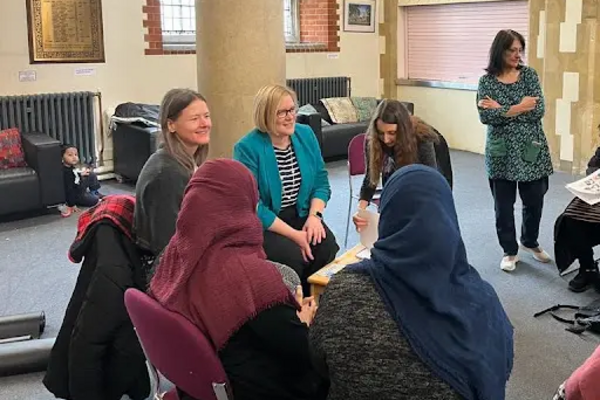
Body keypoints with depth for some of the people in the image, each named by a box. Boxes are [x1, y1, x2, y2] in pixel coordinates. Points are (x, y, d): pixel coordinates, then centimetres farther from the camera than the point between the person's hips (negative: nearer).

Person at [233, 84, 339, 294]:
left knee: (326, 246, -23)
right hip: (262, 224, -5)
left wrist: (314, 215, -11)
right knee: (293, 255, -30)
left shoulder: (306, 135, 2)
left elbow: (321, 181, 7)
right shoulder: (247, 148, -16)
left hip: (301, 215, 5)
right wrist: (293, 235, -23)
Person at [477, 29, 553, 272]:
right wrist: (518, 109, -19)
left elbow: (538, 111, -11)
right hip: (502, 153, -1)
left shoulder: (529, 74, 1)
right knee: (503, 205, 6)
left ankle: (530, 242, 37)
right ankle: (510, 251, 24)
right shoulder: (487, 81, -2)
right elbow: (485, 116, -15)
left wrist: (501, 110, -15)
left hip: (531, 150, 2)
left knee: (534, 201, 12)